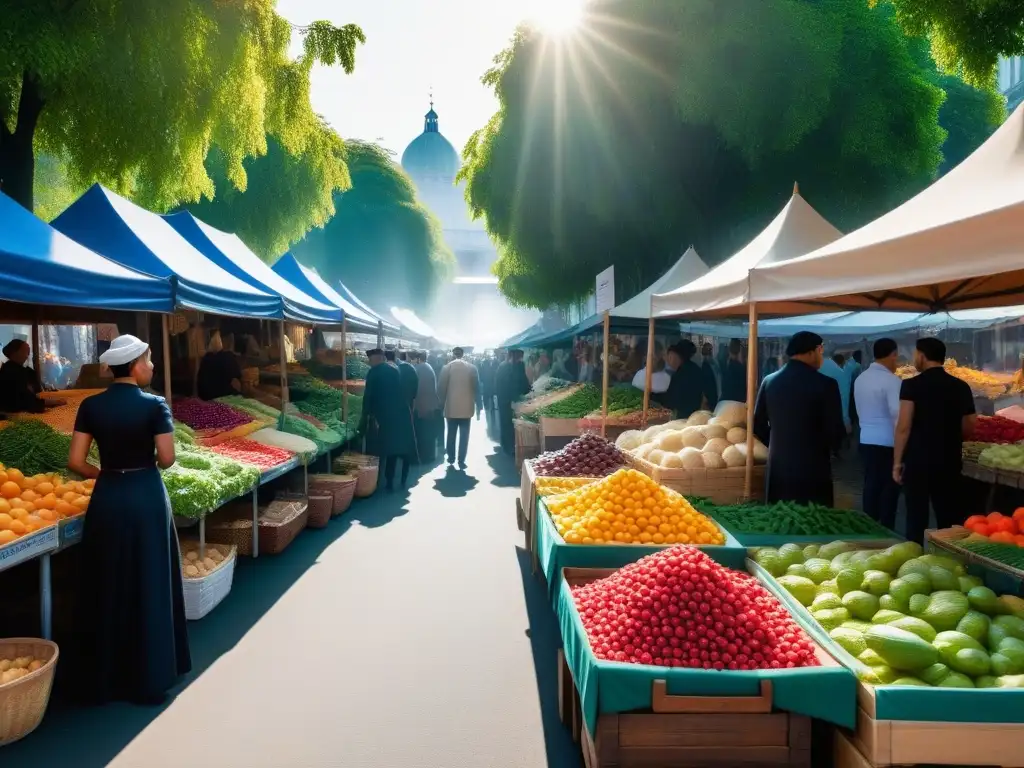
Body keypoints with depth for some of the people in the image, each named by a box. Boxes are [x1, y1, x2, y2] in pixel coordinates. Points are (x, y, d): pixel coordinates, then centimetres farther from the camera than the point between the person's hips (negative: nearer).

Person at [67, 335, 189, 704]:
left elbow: (75, 462, -3)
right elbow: (166, 459, -14)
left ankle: (105, 679, 22)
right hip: (147, 497, -3)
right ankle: (151, 677, 16)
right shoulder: (154, 405, -10)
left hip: (107, 497, 3)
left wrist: (103, 474, 15)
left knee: (108, 587, 12)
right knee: (150, 586, 8)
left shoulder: (91, 406, 0)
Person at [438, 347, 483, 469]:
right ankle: (461, 461, -1)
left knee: (451, 434, 15)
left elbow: (441, 388, -3)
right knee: (464, 435, 2)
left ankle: (451, 457, 24)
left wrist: (442, 403, 11)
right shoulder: (472, 367, -1)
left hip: (451, 407, 0)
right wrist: (479, 407, 5)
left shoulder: (447, 367, -4)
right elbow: (477, 388, -1)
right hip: (466, 407, 0)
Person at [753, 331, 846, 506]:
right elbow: (835, 432, -10)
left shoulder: (769, 381, 2)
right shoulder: (825, 384, -11)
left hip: (778, 467, 5)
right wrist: (822, 446, 10)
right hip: (812, 468, -4)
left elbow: (758, 425, 8)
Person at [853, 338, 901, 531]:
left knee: (871, 485, 13)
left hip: (866, 439, 7)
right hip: (887, 441, -7)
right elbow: (897, 414, -18)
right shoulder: (891, 380, -15)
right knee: (889, 487, 3)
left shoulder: (860, 379, 7)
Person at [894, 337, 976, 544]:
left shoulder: (912, 385, -8)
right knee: (949, 518, 11)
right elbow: (969, 429, 9)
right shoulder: (961, 387, 3)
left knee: (916, 518, 4)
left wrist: (897, 462, -5)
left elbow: (904, 427, -12)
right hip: (949, 462, 3)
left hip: (917, 461, -3)